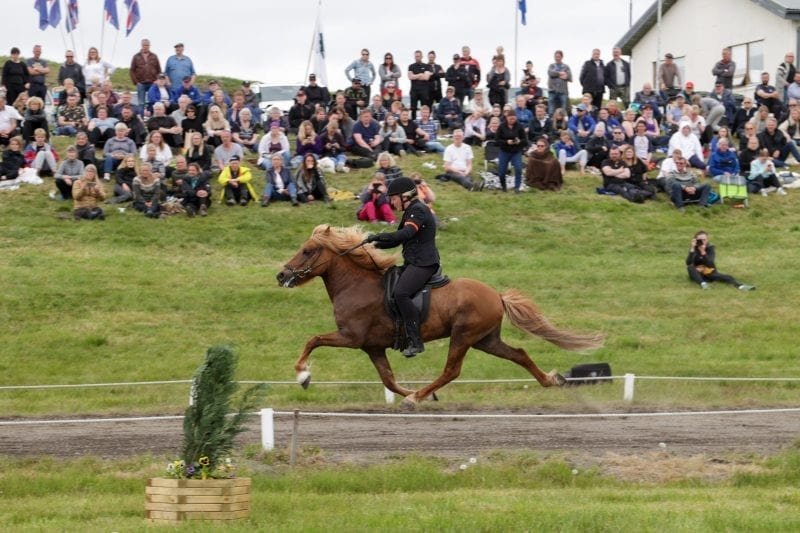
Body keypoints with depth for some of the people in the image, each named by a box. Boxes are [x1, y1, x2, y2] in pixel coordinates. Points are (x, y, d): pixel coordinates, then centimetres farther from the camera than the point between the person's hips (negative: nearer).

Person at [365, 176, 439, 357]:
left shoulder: (418, 210, -11)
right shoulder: (409, 212, 21)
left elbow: (407, 233, -28)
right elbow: (397, 240, 22)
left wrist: (379, 237, -30)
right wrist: (375, 245, 10)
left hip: (424, 263, -11)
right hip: (412, 262, 11)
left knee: (401, 293, -27)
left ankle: (415, 341, -28)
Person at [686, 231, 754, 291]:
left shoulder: (710, 248, -7)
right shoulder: (693, 248, -7)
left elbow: (710, 265, -22)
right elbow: (688, 263, -23)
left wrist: (703, 252, -35)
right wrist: (692, 249, -33)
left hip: (709, 273, 0)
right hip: (697, 274, 0)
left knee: (726, 277, -27)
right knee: (690, 268, -34)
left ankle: (740, 286, -51)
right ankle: (703, 284, -52)